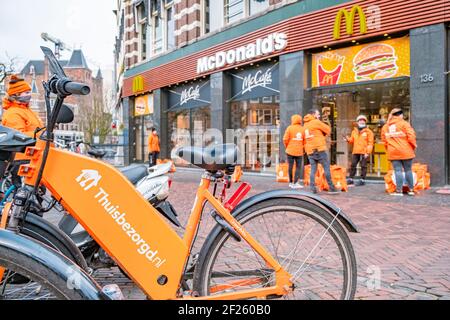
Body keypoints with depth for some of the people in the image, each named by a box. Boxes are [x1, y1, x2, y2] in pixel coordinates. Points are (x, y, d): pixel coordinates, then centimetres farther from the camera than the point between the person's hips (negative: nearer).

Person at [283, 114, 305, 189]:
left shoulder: (290, 128, -3)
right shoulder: (303, 129, 1)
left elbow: (285, 139, -8)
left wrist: (287, 147, 10)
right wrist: (304, 150, 12)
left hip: (290, 150, 0)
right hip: (299, 151, 0)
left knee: (290, 166, 10)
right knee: (298, 167, 5)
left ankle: (291, 182, 17)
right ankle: (296, 182, -7)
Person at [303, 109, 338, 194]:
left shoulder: (305, 125, 18)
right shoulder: (316, 122, -4)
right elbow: (328, 130, 1)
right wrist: (322, 134, 17)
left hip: (310, 151, 7)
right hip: (319, 149, -7)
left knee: (313, 170, 6)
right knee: (326, 168, -2)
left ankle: (313, 189, 0)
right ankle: (331, 188, -2)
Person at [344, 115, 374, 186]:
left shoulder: (368, 132, 1)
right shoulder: (354, 131, 15)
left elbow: (370, 143, -5)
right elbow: (352, 140, 18)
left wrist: (368, 152, -13)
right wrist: (348, 139, -5)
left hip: (364, 152, -5)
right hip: (355, 152, 5)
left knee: (363, 166, -2)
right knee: (353, 165, 6)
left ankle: (362, 180, 4)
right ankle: (351, 179, 14)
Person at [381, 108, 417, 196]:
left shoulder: (385, 127, 10)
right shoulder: (404, 123, -4)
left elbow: (384, 140, 10)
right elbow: (411, 136, -11)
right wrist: (414, 146, 3)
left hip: (393, 152, 3)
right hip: (405, 151, -3)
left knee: (398, 170, 3)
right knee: (408, 170, 8)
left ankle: (399, 190, 0)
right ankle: (411, 189, 14)